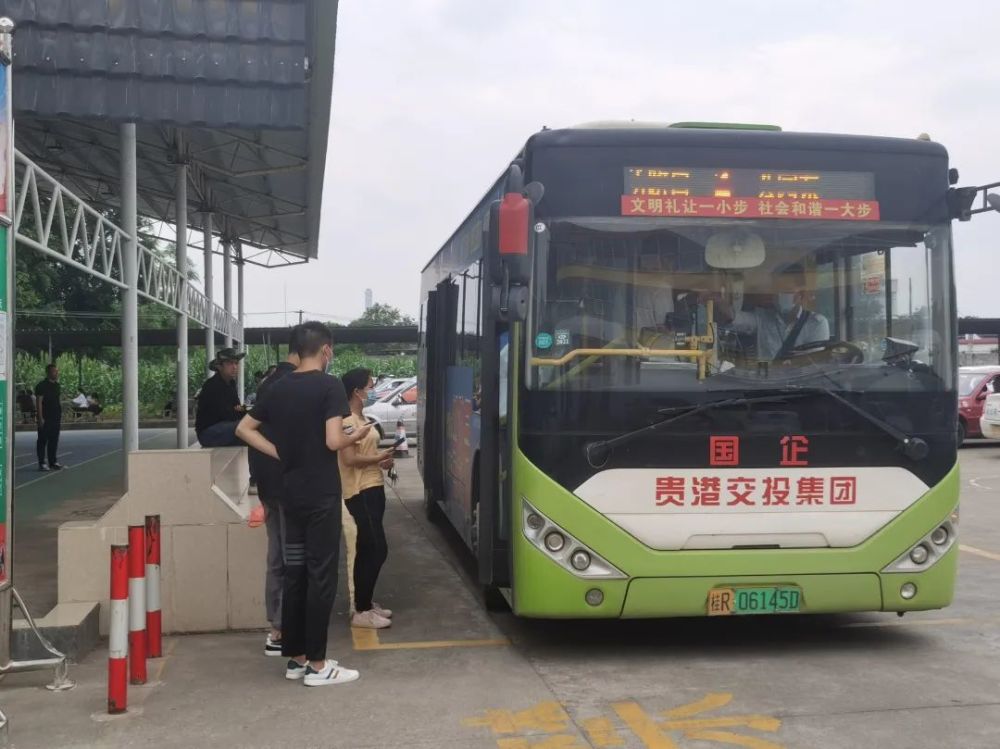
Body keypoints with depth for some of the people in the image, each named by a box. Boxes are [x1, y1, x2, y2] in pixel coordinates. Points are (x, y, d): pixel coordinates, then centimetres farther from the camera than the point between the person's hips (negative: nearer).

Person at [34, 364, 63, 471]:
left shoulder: (57, 385, 14)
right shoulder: (42, 386, -9)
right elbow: (38, 402, -13)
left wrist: (60, 417, 16)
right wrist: (40, 418, -18)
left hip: (56, 418, 7)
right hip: (45, 419, -7)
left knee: (54, 441, 10)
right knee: (43, 441, -2)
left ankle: (53, 462, 16)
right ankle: (41, 463, 2)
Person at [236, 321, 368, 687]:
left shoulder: (278, 388, 9)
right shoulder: (330, 386, -12)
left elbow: (244, 429, 14)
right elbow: (333, 441, -21)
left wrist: (281, 452, 11)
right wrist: (357, 435, -1)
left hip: (291, 493, 7)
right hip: (321, 494, -7)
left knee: (294, 573, 12)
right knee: (321, 576, -2)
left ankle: (295, 657, 18)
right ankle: (316, 664, 2)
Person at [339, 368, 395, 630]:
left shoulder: (361, 418, 15)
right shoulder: (347, 421, -16)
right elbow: (350, 458, -23)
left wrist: (382, 458, 7)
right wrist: (378, 458, -11)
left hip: (373, 489, 10)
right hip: (361, 492, -10)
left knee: (367, 550, 15)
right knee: (376, 550, -8)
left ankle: (365, 603, 24)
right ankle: (361, 612, -2)